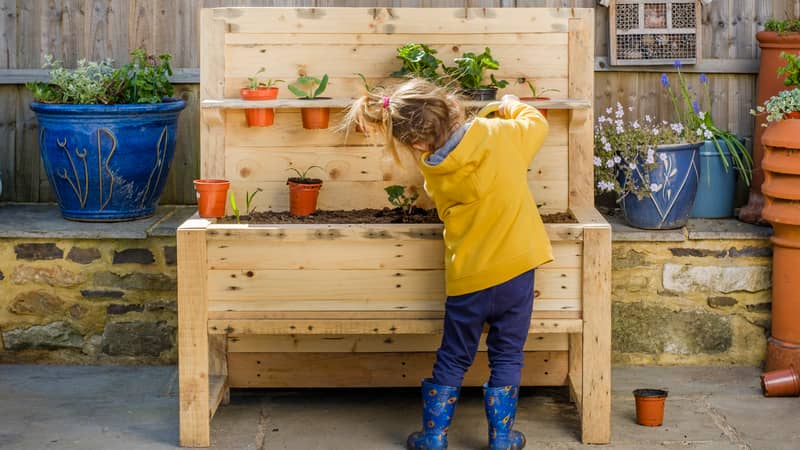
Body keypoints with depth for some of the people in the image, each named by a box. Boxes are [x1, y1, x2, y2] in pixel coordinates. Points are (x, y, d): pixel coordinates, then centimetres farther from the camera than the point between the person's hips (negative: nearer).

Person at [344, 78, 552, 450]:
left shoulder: (434, 173, -8)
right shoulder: (498, 134, -12)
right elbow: (535, 123, 6)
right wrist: (512, 106, 25)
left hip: (467, 276, 1)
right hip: (514, 267, -1)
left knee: (452, 359, 16)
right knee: (506, 357, 13)